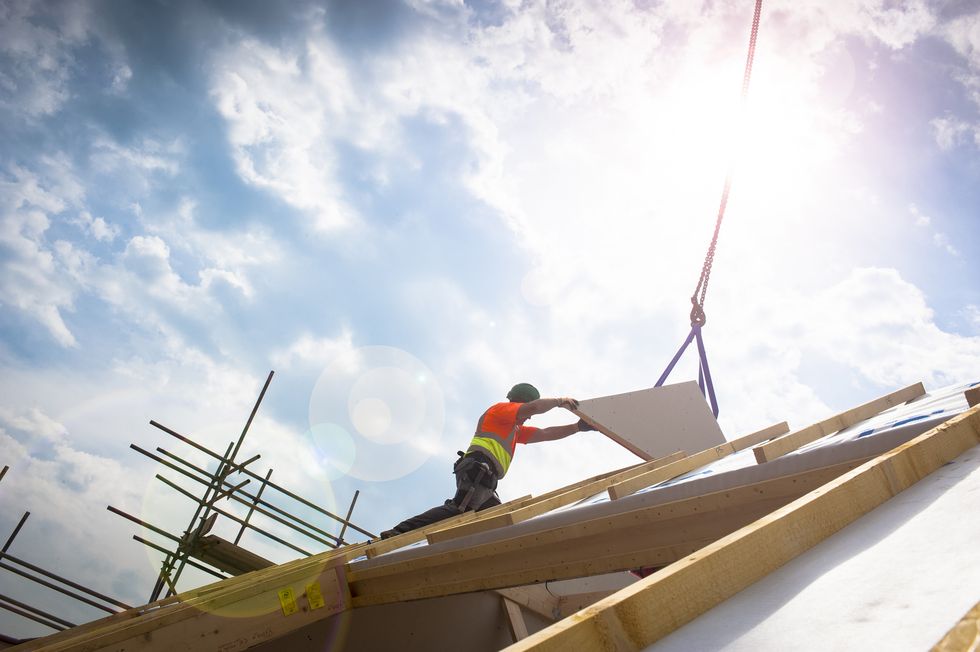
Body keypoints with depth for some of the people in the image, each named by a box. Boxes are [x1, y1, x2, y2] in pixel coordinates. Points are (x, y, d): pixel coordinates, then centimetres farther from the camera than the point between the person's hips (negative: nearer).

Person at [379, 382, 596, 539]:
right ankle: (399, 532, -33)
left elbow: (545, 434, 31)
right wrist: (559, 401, 4)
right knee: (458, 509, -27)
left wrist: (578, 427, 25)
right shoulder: (500, 409, 10)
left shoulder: (515, 429, 36)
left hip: (485, 480, 10)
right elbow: (534, 407, -9)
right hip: (477, 468, -10)